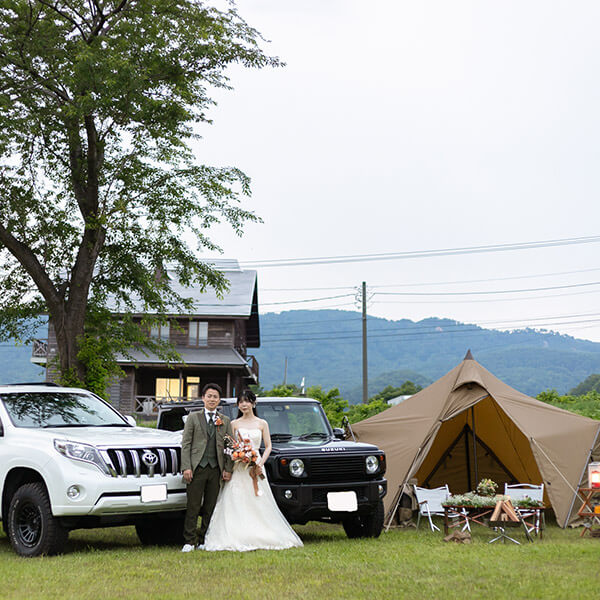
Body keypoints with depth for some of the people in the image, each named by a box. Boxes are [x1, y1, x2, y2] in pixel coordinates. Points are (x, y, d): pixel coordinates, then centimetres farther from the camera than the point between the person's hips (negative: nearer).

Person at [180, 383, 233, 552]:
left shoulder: (225, 421, 13)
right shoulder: (193, 418, 6)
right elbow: (186, 443, 1)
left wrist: (228, 469, 2)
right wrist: (186, 467, -8)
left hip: (216, 469, 3)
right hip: (197, 468, -2)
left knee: (210, 508, 6)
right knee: (193, 507, -3)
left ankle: (204, 540, 14)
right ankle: (189, 541, 3)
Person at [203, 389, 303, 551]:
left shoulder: (262, 424, 8)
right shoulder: (234, 424, 8)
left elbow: (268, 446, 7)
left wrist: (261, 462, -8)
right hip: (238, 468, 0)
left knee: (258, 502, -2)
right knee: (235, 503, -6)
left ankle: (260, 538, 2)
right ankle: (236, 539, -6)